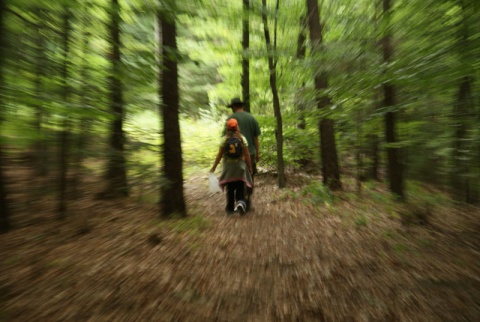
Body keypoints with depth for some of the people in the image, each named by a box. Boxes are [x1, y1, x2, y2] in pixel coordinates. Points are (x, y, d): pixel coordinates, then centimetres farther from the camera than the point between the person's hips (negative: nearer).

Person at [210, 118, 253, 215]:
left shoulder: (224, 139, -4)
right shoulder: (242, 138, -5)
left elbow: (219, 155, -5)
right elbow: (247, 155, -6)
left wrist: (214, 167, 5)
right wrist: (250, 167, 3)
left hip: (228, 167, 1)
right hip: (240, 166, -1)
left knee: (230, 189, 13)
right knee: (240, 188, 10)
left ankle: (230, 208, 24)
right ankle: (241, 203, -13)